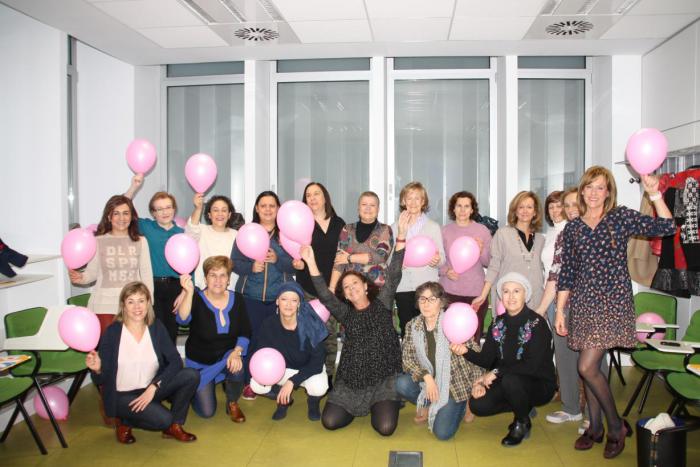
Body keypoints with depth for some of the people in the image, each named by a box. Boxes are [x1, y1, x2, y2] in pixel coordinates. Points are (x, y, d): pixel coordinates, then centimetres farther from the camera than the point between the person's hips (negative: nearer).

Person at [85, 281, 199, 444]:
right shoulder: (112, 332, -12)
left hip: (151, 389, 4)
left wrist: (153, 387, -23)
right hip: (123, 395, -4)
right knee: (163, 419, -27)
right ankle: (125, 422, 5)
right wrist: (97, 369, -32)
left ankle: (174, 426, 1)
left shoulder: (156, 327, -4)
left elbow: (175, 361, -13)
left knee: (191, 375, -19)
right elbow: (102, 379, -9)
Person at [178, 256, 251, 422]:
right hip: (200, 363, -1)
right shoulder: (197, 299, -17)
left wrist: (236, 352, -24)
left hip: (226, 356, 2)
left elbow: (245, 333, -6)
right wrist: (189, 292, -53)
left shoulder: (237, 299, -8)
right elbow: (183, 319, -38)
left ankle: (232, 403, -2)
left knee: (236, 366, -34)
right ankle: (194, 389, 31)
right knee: (206, 412, -5)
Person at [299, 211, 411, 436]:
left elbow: (393, 276, -8)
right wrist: (311, 264, -17)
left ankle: (379, 406, 19)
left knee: (385, 427, -17)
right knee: (330, 422, -8)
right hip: (352, 380, 3)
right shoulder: (346, 314, 7)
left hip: (384, 378, -2)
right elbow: (325, 296, -7)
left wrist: (401, 236, -18)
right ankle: (360, 407, 24)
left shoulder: (381, 304, 2)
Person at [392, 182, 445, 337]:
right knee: (406, 329, 2)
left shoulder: (433, 226, 8)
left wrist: (437, 260, -17)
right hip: (403, 286, 1)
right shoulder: (395, 227, 11)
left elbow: (442, 258, 5)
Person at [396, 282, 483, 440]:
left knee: (442, 432, -15)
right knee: (401, 384, -25)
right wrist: (427, 377, -21)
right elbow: (407, 357, -7)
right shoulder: (412, 326, -3)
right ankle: (427, 405, 7)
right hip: (426, 380, 4)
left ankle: (462, 405, 17)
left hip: (453, 383, -4)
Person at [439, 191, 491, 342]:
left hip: (476, 292, 0)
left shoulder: (482, 231, 6)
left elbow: (489, 263, 7)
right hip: (449, 291, 0)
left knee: (473, 339, 1)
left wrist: (481, 251, -12)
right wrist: (445, 271, -9)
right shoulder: (445, 231, 6)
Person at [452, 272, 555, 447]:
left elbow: (532, 366, -24)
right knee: (477, 405, -15)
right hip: (506, 383, 6)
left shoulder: (537, 323, -17)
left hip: (540, 385, -5)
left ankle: (523, 423, -3)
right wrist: (466, 352, -20)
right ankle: (523, 407, 13)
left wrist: (496, 372, -24)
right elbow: (486, 359, 0)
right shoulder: (498, 324, 1)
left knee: (510, 380, -35)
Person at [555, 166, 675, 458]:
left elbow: (666, 228, -10)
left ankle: (616, 426, 12)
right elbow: (566, 273, 8)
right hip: (583, 303, 4)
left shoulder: (621, 217, 0)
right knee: (590, 367, 10)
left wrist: (655, 194, -18)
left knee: (587, 367, -10)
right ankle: (595, 428, 27)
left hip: (613, 301, -4)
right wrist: (560, 311, 7)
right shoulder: (572, 228, 7)